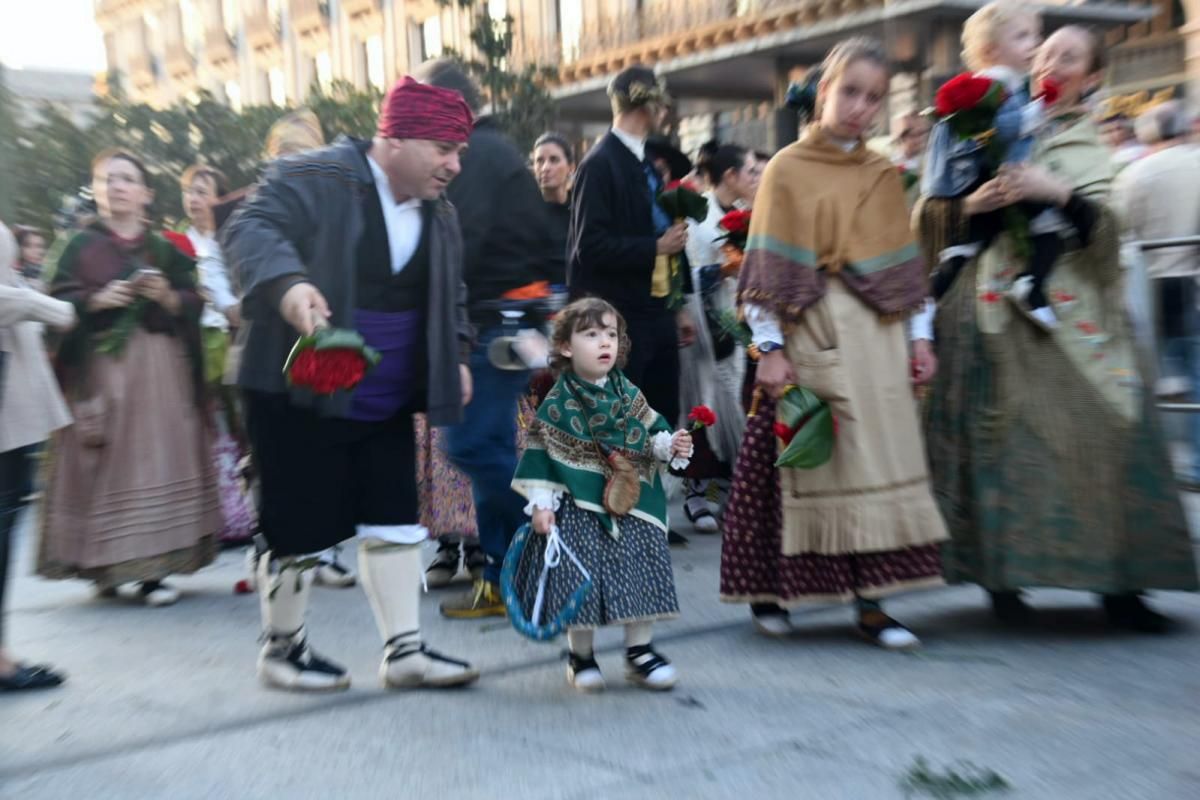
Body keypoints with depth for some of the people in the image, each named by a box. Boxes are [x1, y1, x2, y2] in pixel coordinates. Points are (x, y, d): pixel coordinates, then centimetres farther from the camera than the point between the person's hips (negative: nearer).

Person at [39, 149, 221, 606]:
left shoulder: (165, 250, 12)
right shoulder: (81, 247, 9)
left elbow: (195, 305, 7)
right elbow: (58, 303, 2)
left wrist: (169, 297, -11)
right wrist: (97, 300, -14)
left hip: (159, 367, 1)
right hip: (100, 367, 0)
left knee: (156, 459, -3)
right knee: (106, 463, -2)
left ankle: (153, 568, 0)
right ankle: (105, 565, 10)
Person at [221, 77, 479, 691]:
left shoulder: (439, 216, 11)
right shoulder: (314, 179, -11)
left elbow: (449, 296, 23)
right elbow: (250, 227, -20)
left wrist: (454, 354, 12)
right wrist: (287, 282, -39)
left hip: (388, 404, 7)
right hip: (301, 395, -6)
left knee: (395, 522, 7)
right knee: (301, 528, 2)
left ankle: (405, 650, 18)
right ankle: (281, 648, 25)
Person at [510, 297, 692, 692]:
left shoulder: (629, 395, 5)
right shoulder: (557, 404, -6)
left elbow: (651, 436, 12)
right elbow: (541, 457, -5)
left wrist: (671, 445, -9)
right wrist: (540, 503, -10)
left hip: (632, 504, 4)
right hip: (578, 507, -3)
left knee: (641, 572, 5)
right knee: (581, 575, -1)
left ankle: (640, 650, 23)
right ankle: (580, 655, 21)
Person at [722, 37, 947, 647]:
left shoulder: (884, 176, 15)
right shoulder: (786, 169, 1)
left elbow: (904, 264, 15)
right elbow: (766, 268, -6)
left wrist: (919, 336, 8)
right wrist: (770, 347, -13)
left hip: (877, 339, 5)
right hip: (811, 336, -4)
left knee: (876, 462, 3)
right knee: (802, 463, 0)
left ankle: (870, 601, 11)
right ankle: (767, 587, 18)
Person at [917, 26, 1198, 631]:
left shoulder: (1088, 150, 18)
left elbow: (1106, 229, 1)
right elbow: (930, 217, 7)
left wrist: (1062, 194, -15)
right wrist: (971, 204, -11)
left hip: (1071, 314, 2)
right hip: (998, 309, -1)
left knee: (1096, 434, -5)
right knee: (1005, 434, -7)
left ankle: (1116, 581, 5)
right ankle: (1003, 577, 3)